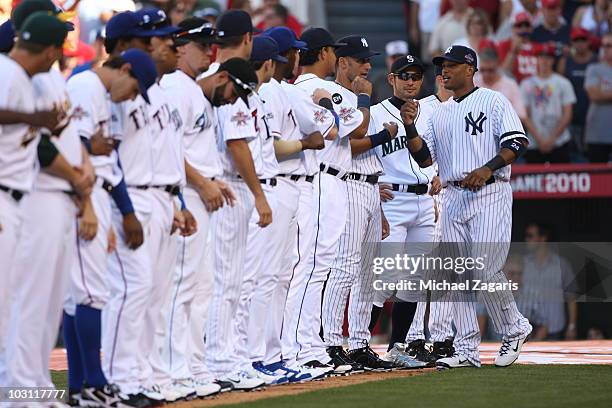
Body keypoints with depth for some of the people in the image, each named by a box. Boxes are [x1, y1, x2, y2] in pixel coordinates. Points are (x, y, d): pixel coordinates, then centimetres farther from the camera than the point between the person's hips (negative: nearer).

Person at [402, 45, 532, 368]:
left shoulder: (493, 101, 1)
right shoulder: (440, 114, 20)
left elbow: (516, 143, -8)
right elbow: (424, 158, 15)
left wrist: (487, 169, -21)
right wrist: (409, 126, 0)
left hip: (490, 195, -7)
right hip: (453, 197, 7)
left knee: (485, 269, -15)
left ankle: (514, 329, 7)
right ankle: (466, 350, 5)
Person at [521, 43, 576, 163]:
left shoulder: (563, 83, 5)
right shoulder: (526, 84, 8)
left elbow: (567, 115, 1)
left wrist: (552, 139, -7)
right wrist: (539, 139, -7)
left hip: (559, 143, -1)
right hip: (534, 144, 1)